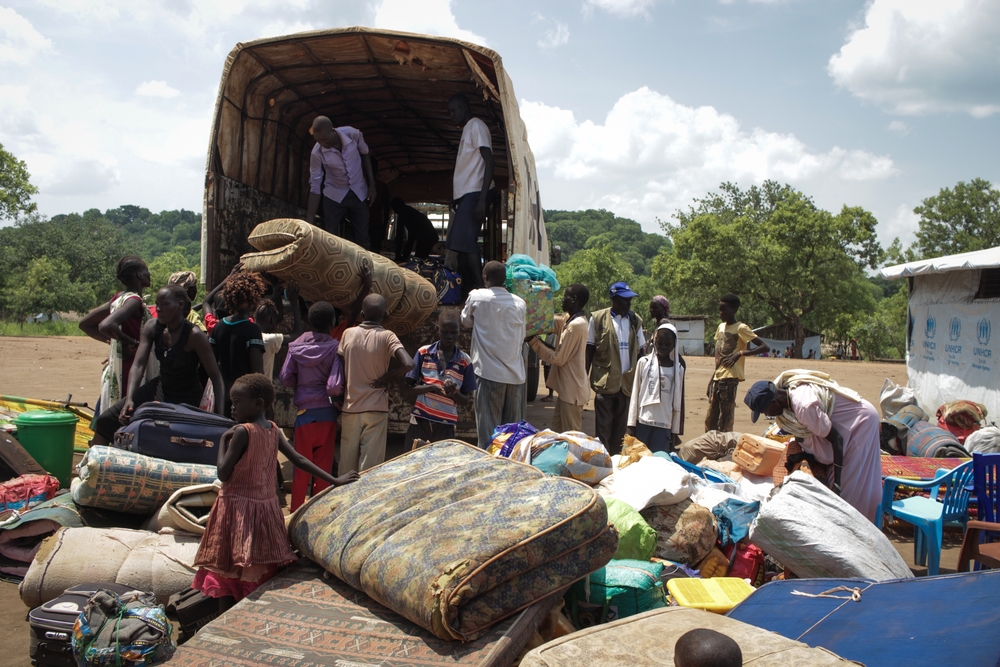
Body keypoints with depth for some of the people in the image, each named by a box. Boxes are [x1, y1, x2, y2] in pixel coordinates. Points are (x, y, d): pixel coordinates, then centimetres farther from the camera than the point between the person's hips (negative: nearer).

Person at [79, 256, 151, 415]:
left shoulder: (119, 298, 11)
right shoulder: (134, 300, -14)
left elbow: (85, 324, 17)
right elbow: (106, 325, -30)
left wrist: (112, 341, 12)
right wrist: (133, 343, -18)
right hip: (130, 373, -9)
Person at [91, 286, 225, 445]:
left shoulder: (194, 335, -24)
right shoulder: (152, 327, -8)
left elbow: (215, 376, -23)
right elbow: (138, 365, -13)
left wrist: (220, 417, -32)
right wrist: (129, 399, -28)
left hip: (185, 400, -6)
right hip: (159, 388, 6)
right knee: (106, 419, 1)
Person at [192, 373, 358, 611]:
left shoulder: (242, 432, -17)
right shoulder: (274, 430, 3)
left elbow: (223, 474, -17)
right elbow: (299, 460, 1)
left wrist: (223, 440, -4)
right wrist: (335, 481, 5)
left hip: (237, 510, -6)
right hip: (265, 507, 6)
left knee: (226, 573, 4)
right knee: (258, 575, 14)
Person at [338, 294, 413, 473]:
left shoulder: (348, 334, 1)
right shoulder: (387, 337, -8)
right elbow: (408, 364, -21)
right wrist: (387, 378, -5)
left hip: (350, 408, 3)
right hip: (376, 409, -3)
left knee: (346, 465, 12)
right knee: (369, 467, 3)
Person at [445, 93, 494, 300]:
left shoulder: (476, 126, -5)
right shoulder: (467, 130, 24)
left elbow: (489, 162, -15)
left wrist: (482, 199, -23)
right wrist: (455, 198, 21)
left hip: (474, 194, -10)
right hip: (464, 195, 10)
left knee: (464, 242, -18)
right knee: (459, 243, 5)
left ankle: (479, 289, -17)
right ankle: (467, 291, 6)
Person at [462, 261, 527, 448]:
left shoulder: (477, 297, -4)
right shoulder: (520, 303, 6)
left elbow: (466, 322, 13)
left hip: (489, 373, -3)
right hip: (516, 374, 4)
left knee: (489, 429, 0)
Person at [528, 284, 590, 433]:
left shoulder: (575, 325, -20)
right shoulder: (579, 321, 12)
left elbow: (558, 358, -18)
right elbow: (563, 352, 14)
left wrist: (533, 341, -12)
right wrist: (541, 342, 4)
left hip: (572, 389, -10)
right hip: (568, 387, 10)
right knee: (557, 431, 15)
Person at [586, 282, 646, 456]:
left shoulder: (635, 320, 9)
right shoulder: (598, 318, 0)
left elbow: (641, 350, 11)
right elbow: (589, 350, 1)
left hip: (628, 381, 3)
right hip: (605, 381, -3)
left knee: (621, 427, 9)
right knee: (603, 427, 1)